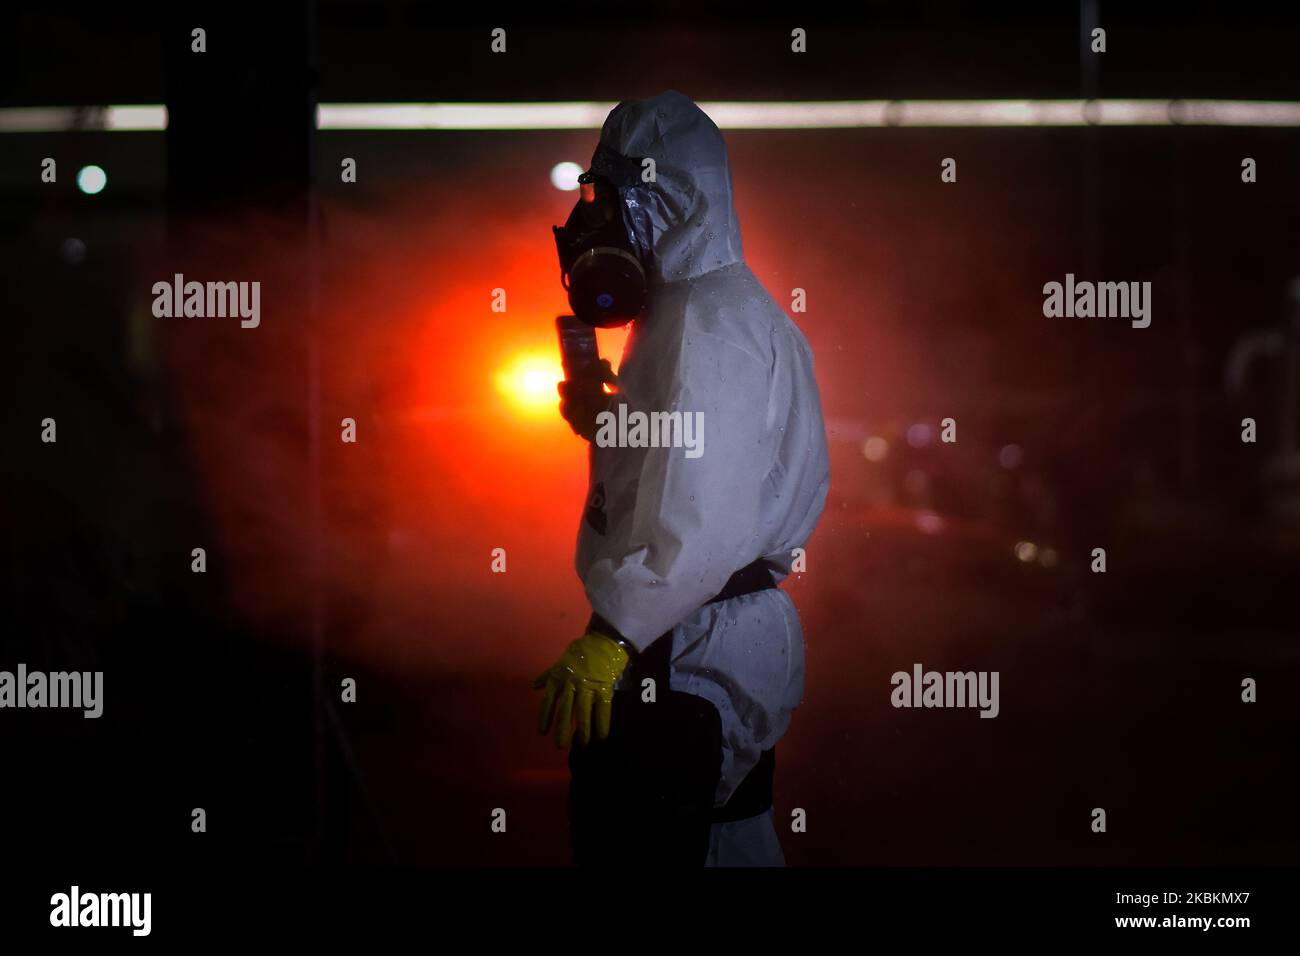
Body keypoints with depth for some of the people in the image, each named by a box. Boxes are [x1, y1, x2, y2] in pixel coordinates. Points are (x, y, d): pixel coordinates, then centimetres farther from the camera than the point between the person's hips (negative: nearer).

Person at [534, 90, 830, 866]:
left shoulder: (705, 321, -17)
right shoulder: (739, 307, 17)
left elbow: (703, 515, -27)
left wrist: (613, 637, -29)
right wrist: (606, 418, 10)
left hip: (687, 655, -11)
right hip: (743, 635, 11)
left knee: (632, 842, -6)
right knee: (732, 842, 18)